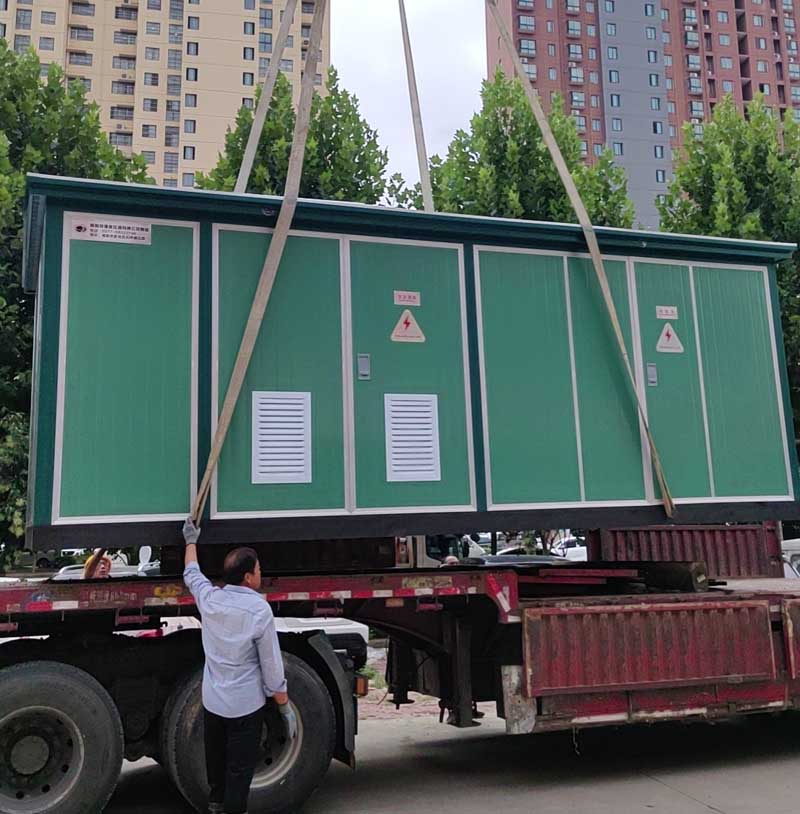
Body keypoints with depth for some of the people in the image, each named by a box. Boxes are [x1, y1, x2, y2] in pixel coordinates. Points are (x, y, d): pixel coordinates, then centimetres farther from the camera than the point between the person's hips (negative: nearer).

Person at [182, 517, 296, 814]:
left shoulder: (209, 599, -5)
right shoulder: (259, 610, -19)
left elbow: (191, 574, 20)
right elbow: (272, 667, -15)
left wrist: (191, 540, 35)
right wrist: (285, 706, -4)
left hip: (211, 701, 6)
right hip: (245, 705, -6)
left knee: (216, 759, 24)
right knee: (239, 769, 4)